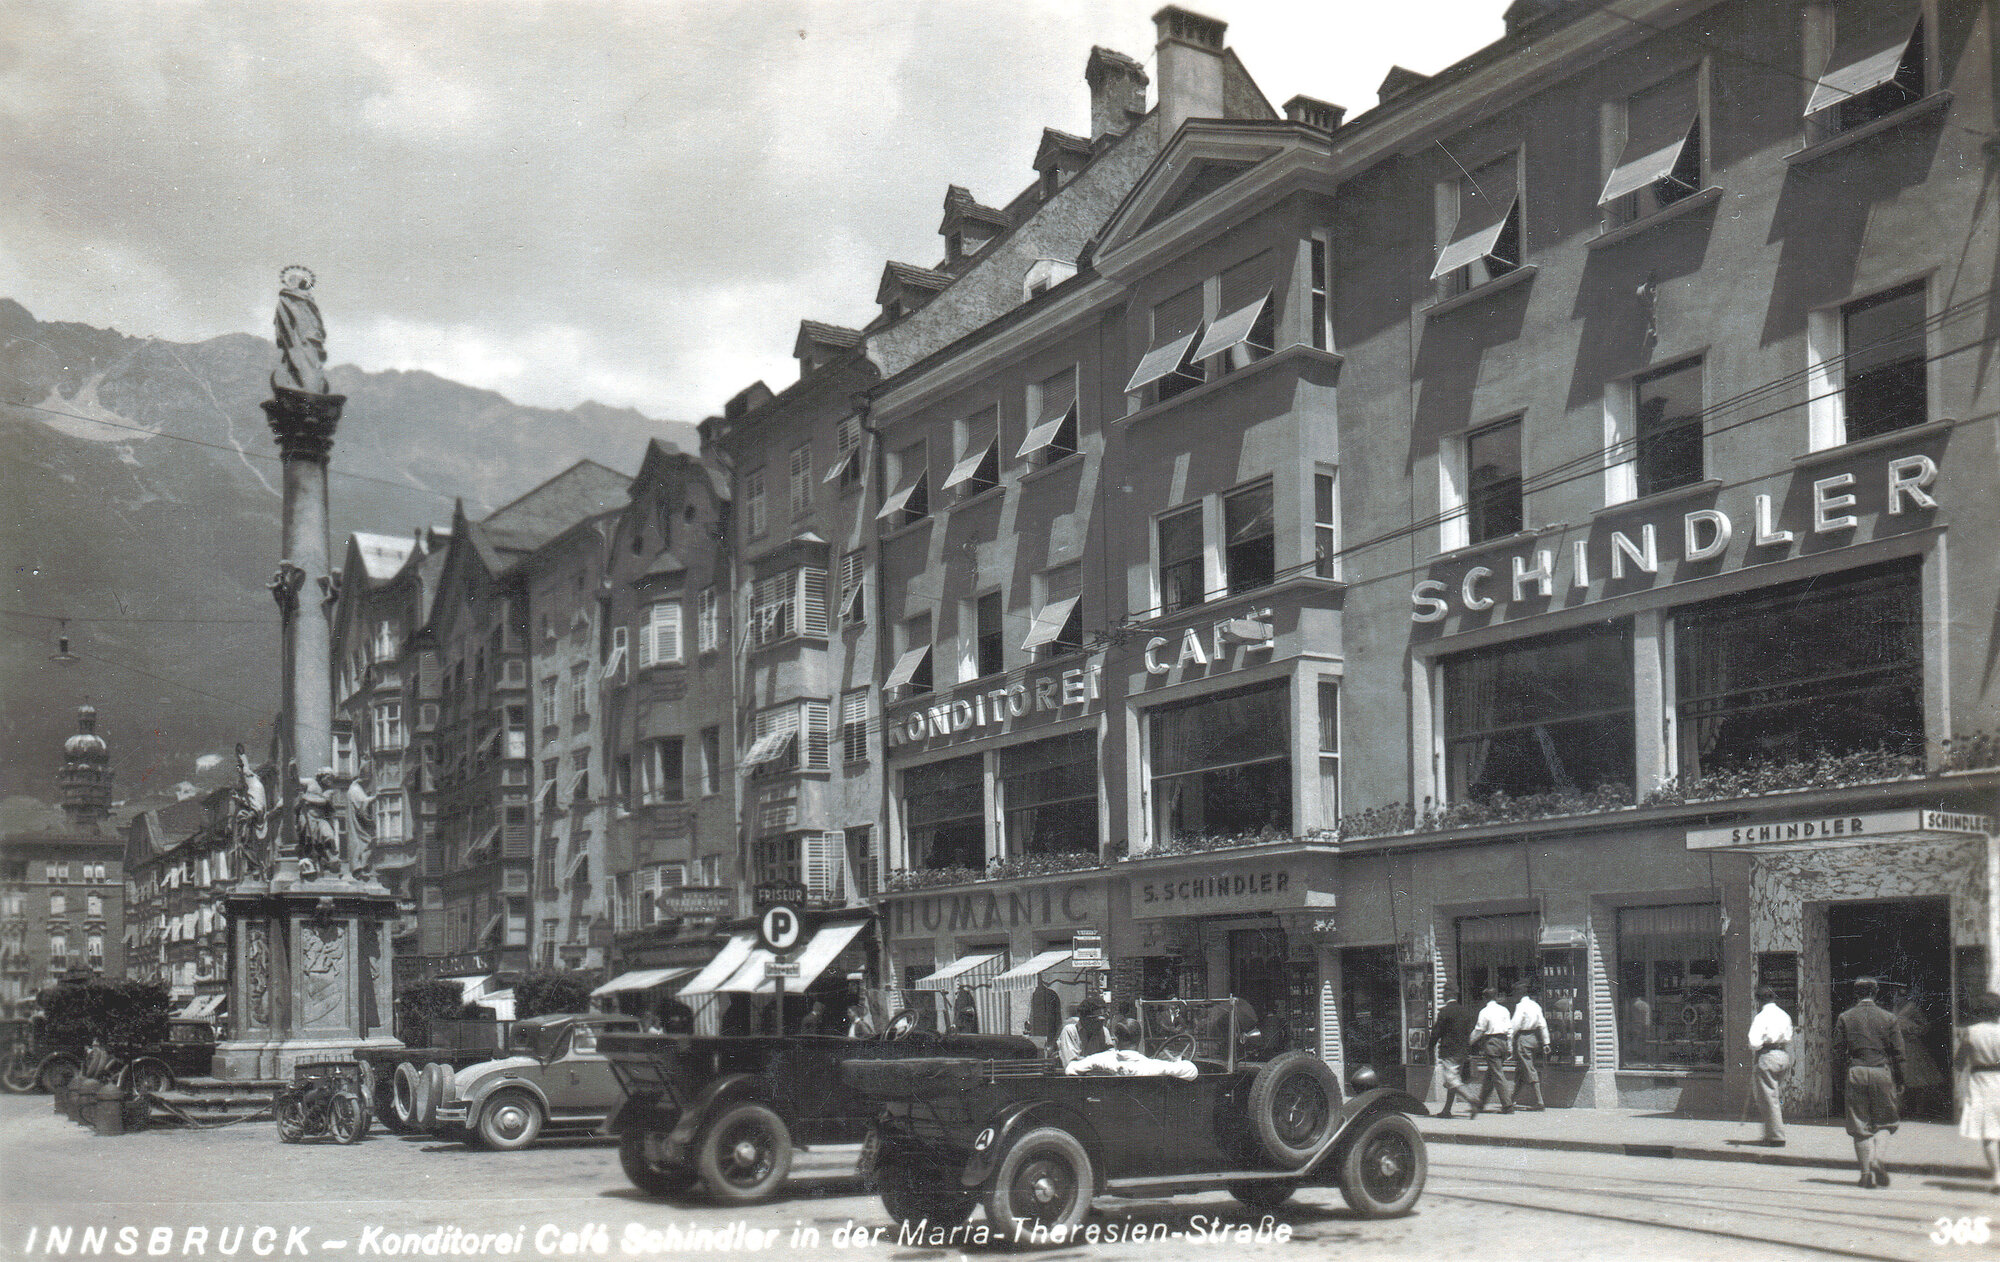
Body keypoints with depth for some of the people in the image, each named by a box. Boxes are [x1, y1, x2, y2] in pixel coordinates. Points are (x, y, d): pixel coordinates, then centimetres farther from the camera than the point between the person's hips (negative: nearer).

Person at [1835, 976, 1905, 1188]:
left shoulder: (1845, 1018, 2)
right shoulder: (1888, 1018, 3)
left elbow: (1838, 1052, 0)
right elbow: (1898, 1053, 2)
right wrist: (1899, 1081, 11)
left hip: (1856, 1074, 0)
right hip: (1882, 1073, 0)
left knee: (1860, 1125, 5)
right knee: (1884, 1121, 14)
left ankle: (1866, 1172, 4)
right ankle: (1877, 1157, -9)